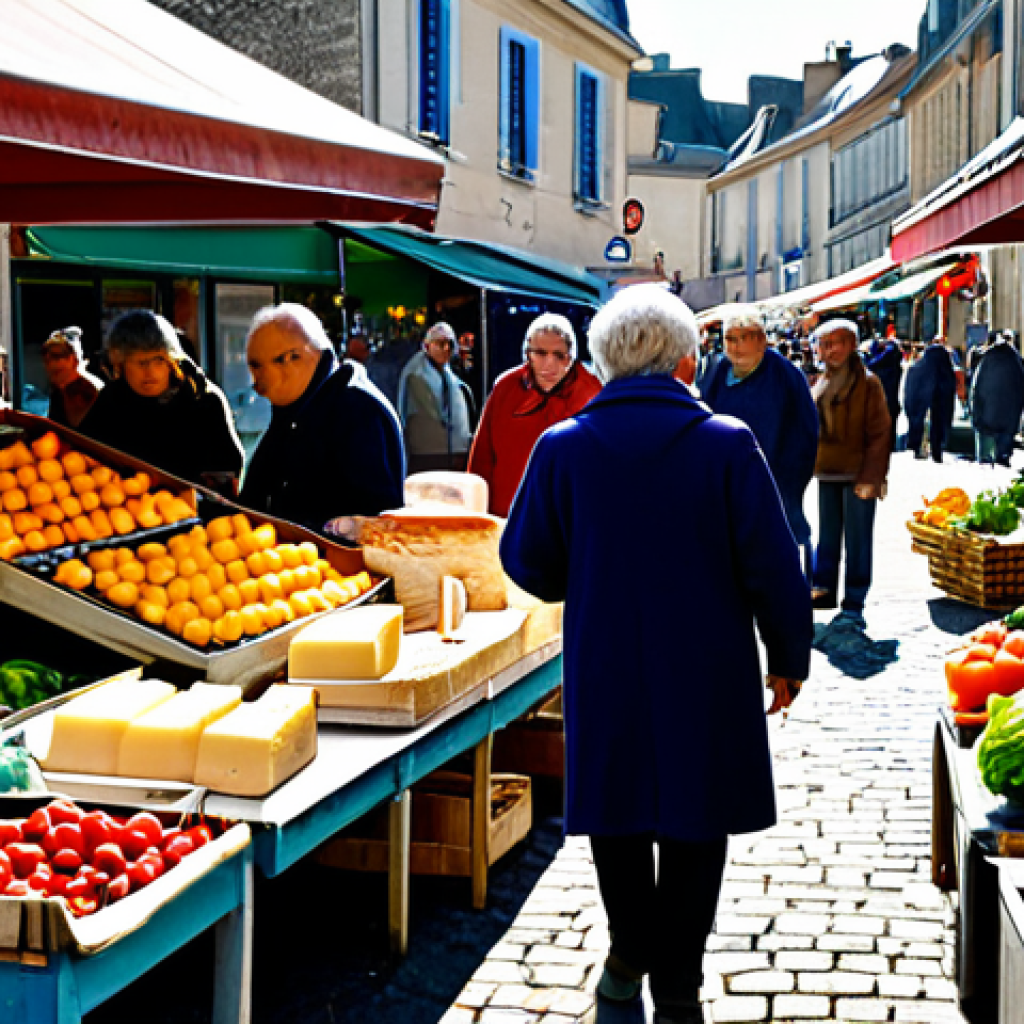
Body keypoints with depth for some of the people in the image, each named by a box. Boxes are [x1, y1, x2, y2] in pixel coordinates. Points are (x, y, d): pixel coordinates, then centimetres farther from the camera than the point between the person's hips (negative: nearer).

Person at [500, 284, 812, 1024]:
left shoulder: (562, 447, -5)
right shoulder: (728, 443, -10)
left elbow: (528, 562, 3)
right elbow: (773, 566, -8)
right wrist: (788, 658, 5)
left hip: (604, 670, 2)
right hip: (706, 672, -1)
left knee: (617, 817, 19)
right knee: (693, 830, 10)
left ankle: (630, 961, 34)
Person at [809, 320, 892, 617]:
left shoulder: (868, 383, -6)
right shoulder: (821, 385, 12)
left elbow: (879, 433, -9)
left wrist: (870, 478, -14)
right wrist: (813, 464, 13)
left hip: (857, 476, -6)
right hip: (827, 475, 6)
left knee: (857, 539, 0)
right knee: (827, 536, 13)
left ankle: (854, 600, 7)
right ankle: (824, 589, 23)